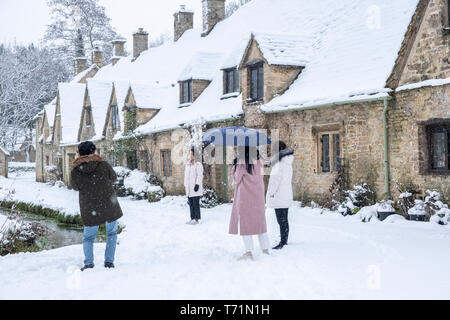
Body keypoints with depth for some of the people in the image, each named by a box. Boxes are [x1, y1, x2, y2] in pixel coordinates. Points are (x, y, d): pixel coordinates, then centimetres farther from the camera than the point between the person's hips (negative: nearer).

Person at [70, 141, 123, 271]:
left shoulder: (75, 172, -11)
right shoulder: (104, 165, -14)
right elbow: (113, 178, 5)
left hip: (89, 211, 1)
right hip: (110, 207, 0)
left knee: (88, 237, 20)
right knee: (112, 234, 22)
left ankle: (88, 263, 4)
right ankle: (109, 261, 15)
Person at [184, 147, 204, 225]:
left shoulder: (198, 164, -8)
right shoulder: (188, 165, 17)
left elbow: (200, 176, -13)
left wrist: (197, 184, -19)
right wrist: (185, 185, 18)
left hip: (195, 187, -8)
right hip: (189, 188, 8)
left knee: (196, 204, -7)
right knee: (191, 204, 10)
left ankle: (197, 219, -4)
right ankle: (192, 218, 15)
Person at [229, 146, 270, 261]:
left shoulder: (242, 163, -13)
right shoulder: (259, 162, 4)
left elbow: (236, 180, -6)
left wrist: (234, 166, 6)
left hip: (245, 197, -6)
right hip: (258, 197, 6)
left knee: (245, 223, 0)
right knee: (260, 222, 13)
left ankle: (249, 252, -4)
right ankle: (265, 250, 15)